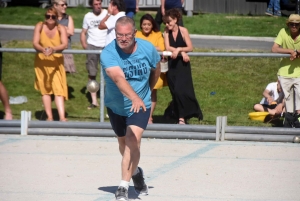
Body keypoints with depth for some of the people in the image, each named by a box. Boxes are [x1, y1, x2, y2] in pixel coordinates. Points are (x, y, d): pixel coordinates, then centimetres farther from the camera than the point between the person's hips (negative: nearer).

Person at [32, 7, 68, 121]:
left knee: (58, 89, -10)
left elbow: (65, 44, -22)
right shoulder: (39, 26, -7)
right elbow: (35, 43, -17)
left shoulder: (61, 28, -9)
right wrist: (43, 49, -39)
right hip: (42, 62, 1)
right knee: (45, 89, 6)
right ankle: (49, 117, 13)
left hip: (56, 63, -1)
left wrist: (53, 49, -42)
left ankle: (62, 117, -18)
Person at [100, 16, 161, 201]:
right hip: (116, 107, 1)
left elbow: (156, 69, 8)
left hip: (141, 105, -1)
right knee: (124, 144, 19)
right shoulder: (108, 53, -25)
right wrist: (135, 97, -57)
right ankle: (136, 172, 48)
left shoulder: (148, 49, -15)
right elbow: (118, 78, -42)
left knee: (133, 142, -20)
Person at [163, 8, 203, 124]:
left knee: (180, 90, -16)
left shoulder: (183, 31, -4)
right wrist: (182, 52, -16)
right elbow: (167, 48, -6)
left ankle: (182, 117, -3)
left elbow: (190, 48, -8)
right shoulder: (166, 32, 3)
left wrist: (178, 49, -22)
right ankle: (181, 116, 10)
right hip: (171, 64, 3)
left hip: (182, 64, -3)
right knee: (175, 92, 3)